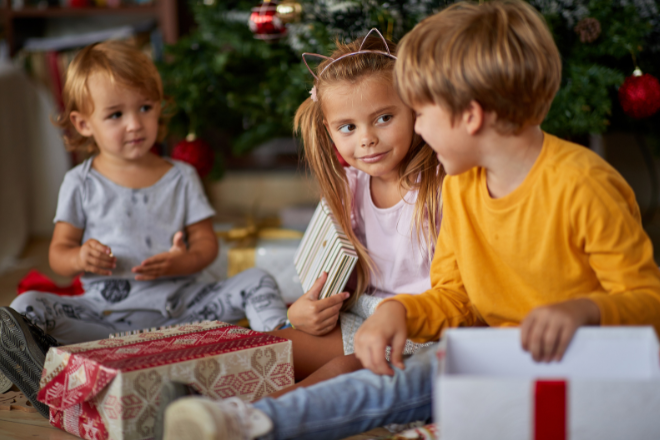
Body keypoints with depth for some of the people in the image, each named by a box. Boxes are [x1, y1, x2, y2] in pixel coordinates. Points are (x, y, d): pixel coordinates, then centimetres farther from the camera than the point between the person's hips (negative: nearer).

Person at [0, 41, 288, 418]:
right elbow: (58, 254, 7)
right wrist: (80, 258, -18)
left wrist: (185, 261, -16)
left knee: (258, 282, -19)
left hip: (179, 304, 1)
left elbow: (206, 241, 8)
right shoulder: (81, 184, 6)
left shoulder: (181, 178, 9)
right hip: (107, 311, -1)